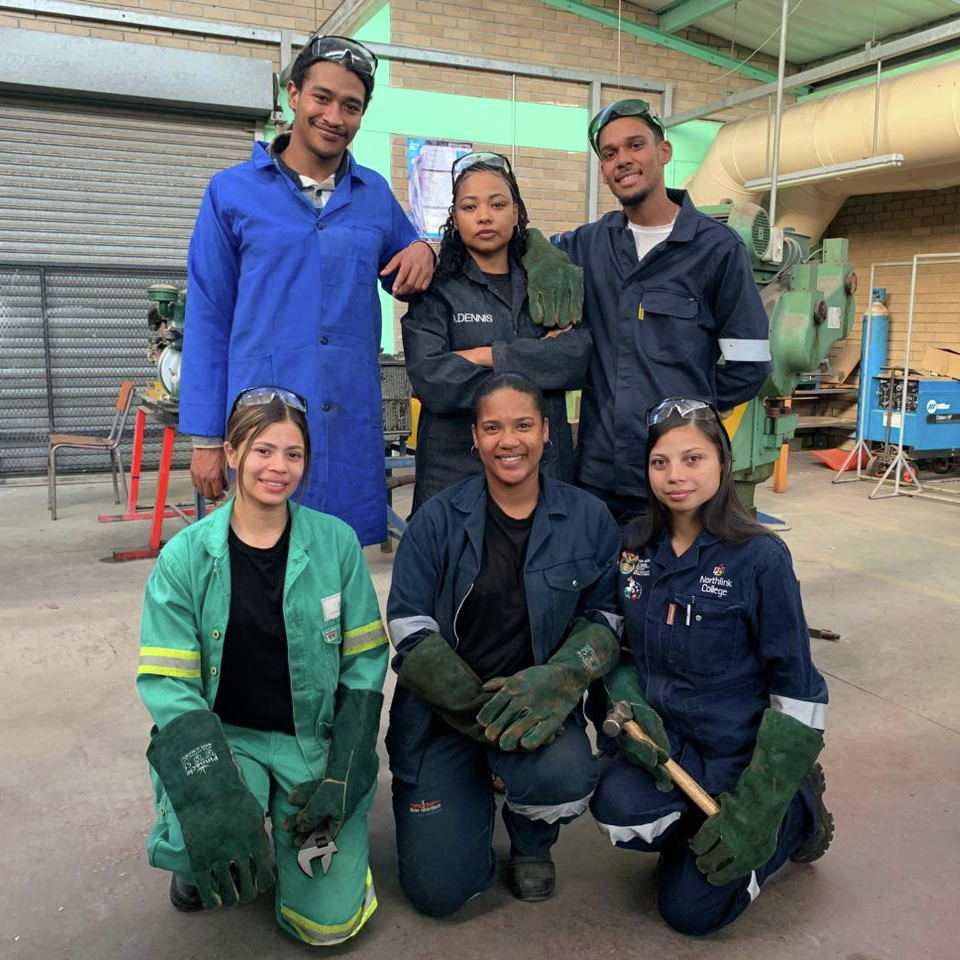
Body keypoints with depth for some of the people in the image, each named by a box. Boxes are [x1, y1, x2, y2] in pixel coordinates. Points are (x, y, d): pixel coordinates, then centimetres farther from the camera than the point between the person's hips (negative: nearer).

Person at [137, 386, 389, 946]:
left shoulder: (336, 542, -5)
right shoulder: (186, 556, -7)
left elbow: (365, 661, -3)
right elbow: (168, 682, -11)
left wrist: (340, 779, -11)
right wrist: (213, 795, -26)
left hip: (317, 739, 1)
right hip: (225, 737, 0)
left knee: (328, 920, -10)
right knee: (195, 841, -31)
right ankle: (205, 860, 7)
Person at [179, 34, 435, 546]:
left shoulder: (375, 195, 10)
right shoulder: (232, 191, 4)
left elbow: (404, 279, 25)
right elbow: (208, 319, 3)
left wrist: (422, 250, -1)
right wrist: (205, 437, -1)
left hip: (353, 426, 2)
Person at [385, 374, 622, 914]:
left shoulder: (589, 519, -2)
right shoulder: (438, 519, -6)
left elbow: (605, 617, 0)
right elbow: (409, 625, -9)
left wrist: (556, 679, -21)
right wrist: (482, 708, -20)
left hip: (539, 704, 1)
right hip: (442, 710, 0)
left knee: (564, 778, -34)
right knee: (438, 891, -7)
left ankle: (533, 842, 7)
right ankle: (475, 793, 28)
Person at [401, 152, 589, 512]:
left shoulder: (549, 283, 11)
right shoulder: (437, 290, 1)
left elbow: (581, 357, -6)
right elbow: (430, 380, -14)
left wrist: (491, 356, -12)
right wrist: (538, 362, -9)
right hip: (457, 467, -2)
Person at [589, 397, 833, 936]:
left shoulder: (761, 557, -18)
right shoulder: (635, 546, -3)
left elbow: (796, 690, -14)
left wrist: (756, 810, -16)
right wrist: (630, 707, -13)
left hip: (737, 751, -3)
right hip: (666, 740, 4)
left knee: (692, 911, -3)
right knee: (617, 810, -27)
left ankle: (798, 811, 19)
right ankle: (695, 831, 8)